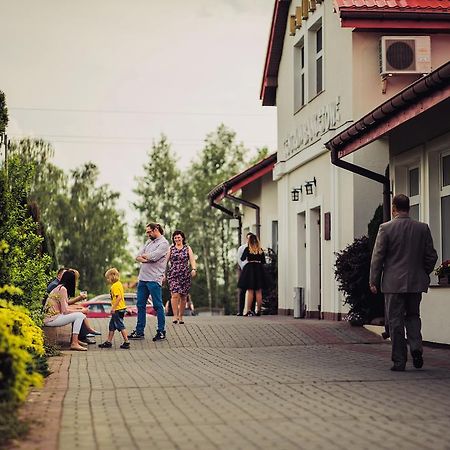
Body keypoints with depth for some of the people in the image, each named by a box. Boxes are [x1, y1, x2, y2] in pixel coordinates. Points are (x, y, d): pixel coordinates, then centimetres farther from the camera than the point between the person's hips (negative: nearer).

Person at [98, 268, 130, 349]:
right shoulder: (119, 284, 14)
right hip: (119, 309, 11)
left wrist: (113, 307, -23)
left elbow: (119, 297, -25)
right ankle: (108, 342, 21)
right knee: (112, 326, 15)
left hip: (118, 309, -11)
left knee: (120, 326, -5)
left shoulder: (115, 285, -16)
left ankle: (126, 342, -2)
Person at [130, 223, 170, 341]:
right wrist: (144, 259, -10)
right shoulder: (149, 242, 19)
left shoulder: (163, 243, -6)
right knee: (140, 305, 9)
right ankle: (139, 331, 14)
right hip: (142, 278, 8)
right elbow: (138, 256, 11)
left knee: (158, 306, -3)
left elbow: (153, 256, -18)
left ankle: (161, 331, 2)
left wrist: (144, 256, 2)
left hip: (154, 279, -8)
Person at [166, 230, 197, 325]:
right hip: (173, 275, -1)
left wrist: (194, 269, -18)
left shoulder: (187, 248, 9)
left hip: (185, 275, 1)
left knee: (183, 297, 5)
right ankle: (175, 316, -14)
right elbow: (165, 261, 6)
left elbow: (192, 260, 0)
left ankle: (181, 316, 16)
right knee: (175, 295, -16)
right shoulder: (170, 249, 8)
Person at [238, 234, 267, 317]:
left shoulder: (247, 249, -5)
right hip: (259, 270, 2)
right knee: (259, 291, 7)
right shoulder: (260, 250, 3)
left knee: (249, 290, 0)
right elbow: (263, 261, 8)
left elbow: (242, 259, 5)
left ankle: (248, 310, -5)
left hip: (250, 269, -2)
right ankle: (258, 310, 7)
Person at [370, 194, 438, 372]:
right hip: (416, 282, 3)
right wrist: (424, 274, 20)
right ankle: (416, 347, -2)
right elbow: (431, 256, 5)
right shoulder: (423, 228, 1)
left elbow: (377, 257, -7)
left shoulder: (386, 228, -8)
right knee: (413, 316, 19)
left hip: (393, 282, -3)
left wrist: (373, 281, 1)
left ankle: (399, 361, 5)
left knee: (395, 321, 4)